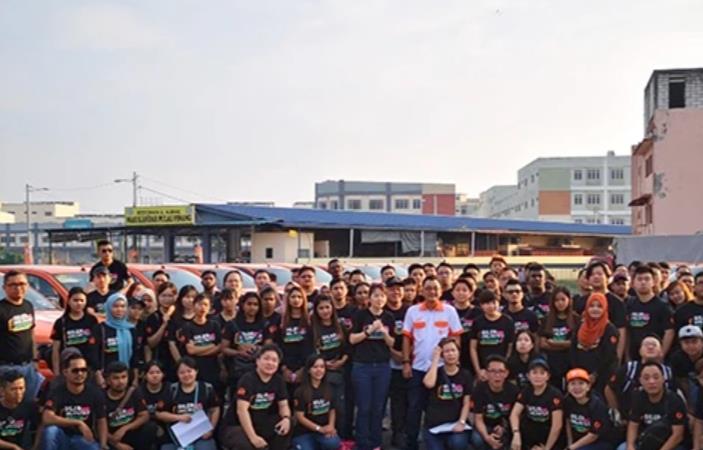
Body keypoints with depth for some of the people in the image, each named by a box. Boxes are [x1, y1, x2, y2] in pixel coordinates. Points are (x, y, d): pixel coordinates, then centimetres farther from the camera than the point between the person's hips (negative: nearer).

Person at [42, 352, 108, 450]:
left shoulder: (95, 393, -4)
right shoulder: (57, 392, -12)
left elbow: (101, 421, 0)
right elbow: (47, 418, -28)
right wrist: (78, 423, -29)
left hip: (84, 439, 0)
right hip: (62, 439, 0)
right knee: (51, 430, -34)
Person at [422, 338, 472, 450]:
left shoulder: (465, 375, 6)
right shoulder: (436, 371, 4)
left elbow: (466, 403, 2)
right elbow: (429, 384, -21)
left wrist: (461, 422, -14)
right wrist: (435, 359, -13)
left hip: (455, 424, -1)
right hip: (433, 424, 1)